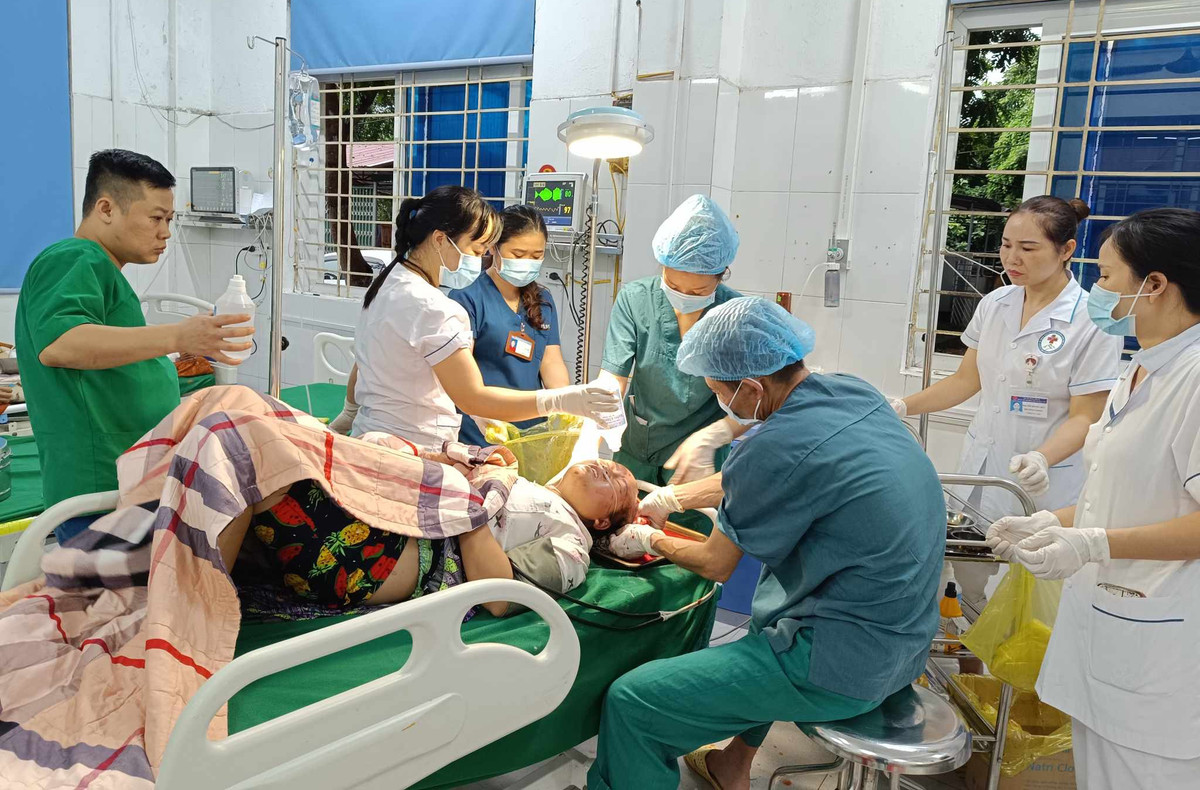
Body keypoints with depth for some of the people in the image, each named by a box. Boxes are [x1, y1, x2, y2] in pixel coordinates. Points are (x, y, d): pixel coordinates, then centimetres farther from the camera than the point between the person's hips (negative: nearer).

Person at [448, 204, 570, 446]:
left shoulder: (543, 301, 12)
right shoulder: (467, 296, -8)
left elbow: (552, 363, 8)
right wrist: (483, 416, -30)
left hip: (532, 432, 6)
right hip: (478, 437, -5)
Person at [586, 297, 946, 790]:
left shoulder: (777, 447, -24)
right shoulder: (856, 394, 1)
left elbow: (715, 566, -7)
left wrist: (648, 541, 11)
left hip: (843, 666, -9)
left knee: (629, 703, -6)